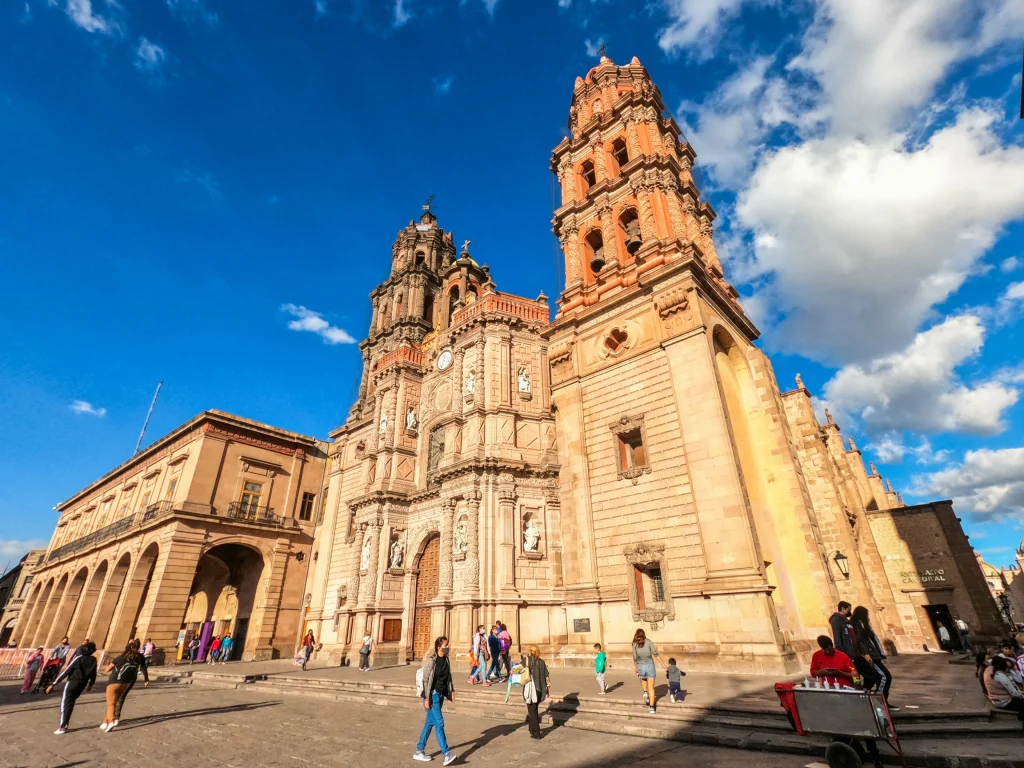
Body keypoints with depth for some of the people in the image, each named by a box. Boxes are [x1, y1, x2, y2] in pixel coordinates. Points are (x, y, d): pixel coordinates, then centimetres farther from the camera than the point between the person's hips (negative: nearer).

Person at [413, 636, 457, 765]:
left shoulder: (446, 659, 3)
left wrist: (452, 691, 10)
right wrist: (427, 698, -17)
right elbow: (426, 680, -17)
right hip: (432, 695, -7)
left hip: (441, 694, 7)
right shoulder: (431, 660, -18)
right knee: (439, 722, -8)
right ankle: (447, 754, -5)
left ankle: (419, 751, 27)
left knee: (430, 723, 14)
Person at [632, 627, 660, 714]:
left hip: (640, 666, 1)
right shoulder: (649, 642, -4)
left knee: (643, 679, 34)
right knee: (651, 687, 10)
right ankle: (652, 708, 3)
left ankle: (645, 693, 12)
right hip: (650, 666, -1)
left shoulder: (635, 645, -1)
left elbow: (635, 658, -3)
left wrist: (636, 669, 10)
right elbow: (655, 654, -10)